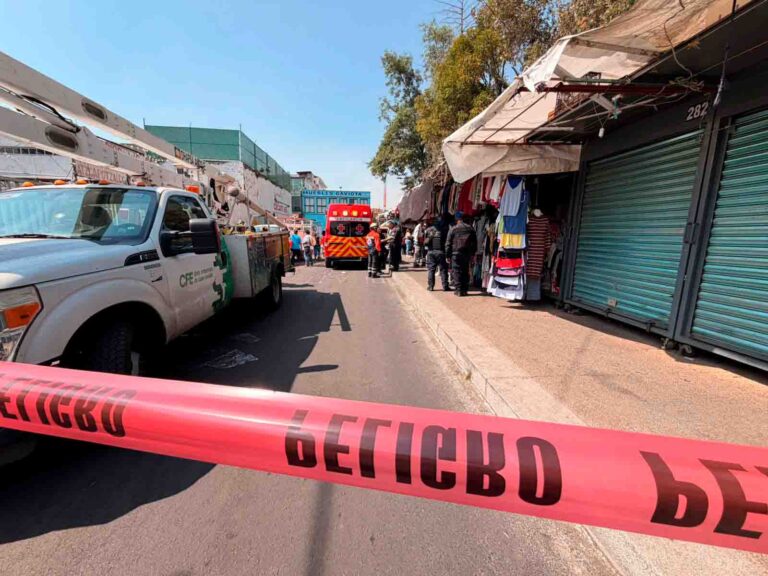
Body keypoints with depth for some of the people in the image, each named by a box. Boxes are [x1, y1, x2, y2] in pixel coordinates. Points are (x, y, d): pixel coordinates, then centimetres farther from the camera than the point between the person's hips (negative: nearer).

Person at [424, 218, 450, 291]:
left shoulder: (428, 230, 6)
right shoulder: (444, 229, -4)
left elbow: (425, 242, 7)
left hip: (431, 252, 3)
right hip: (441, 251, -2)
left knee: (430, 270, 8)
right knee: (443, 270, 4)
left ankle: (430, 286, 9)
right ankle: (445, 286, 6)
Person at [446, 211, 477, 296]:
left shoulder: (453, 229, -3)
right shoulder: (471, 229, 8)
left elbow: (448, 244, -3)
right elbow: (475, 243, 12)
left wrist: (448, 255, 2)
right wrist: (472, 253, 18)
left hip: (456, 253, -4)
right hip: (467, 254, 4)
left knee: (457, 272, 1)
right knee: (465, 272, 12)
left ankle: (459, 290, -1)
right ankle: (465, 290, 14)